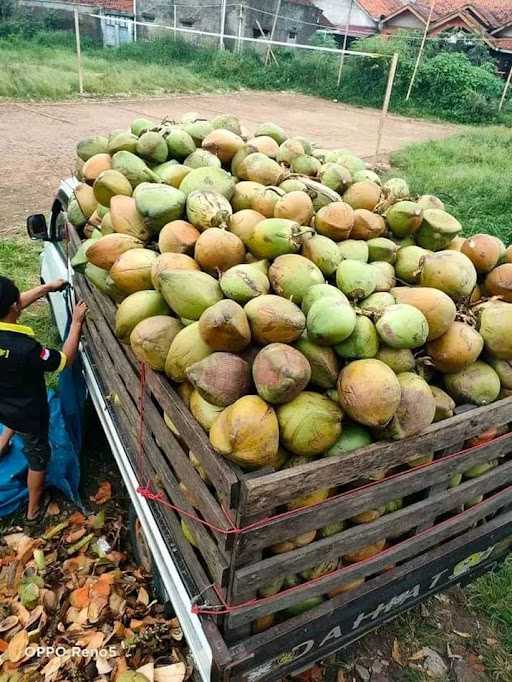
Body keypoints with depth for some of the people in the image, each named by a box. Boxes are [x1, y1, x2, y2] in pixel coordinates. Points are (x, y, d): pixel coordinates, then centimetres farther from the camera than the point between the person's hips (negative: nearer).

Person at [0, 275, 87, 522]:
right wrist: (77, 322, -20)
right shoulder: (24, 348, -39)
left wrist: (48, 287, 3)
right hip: (29, 414, -6)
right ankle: (34, 509, 39)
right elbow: (65, 360, -23)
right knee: (38, 456, 20)